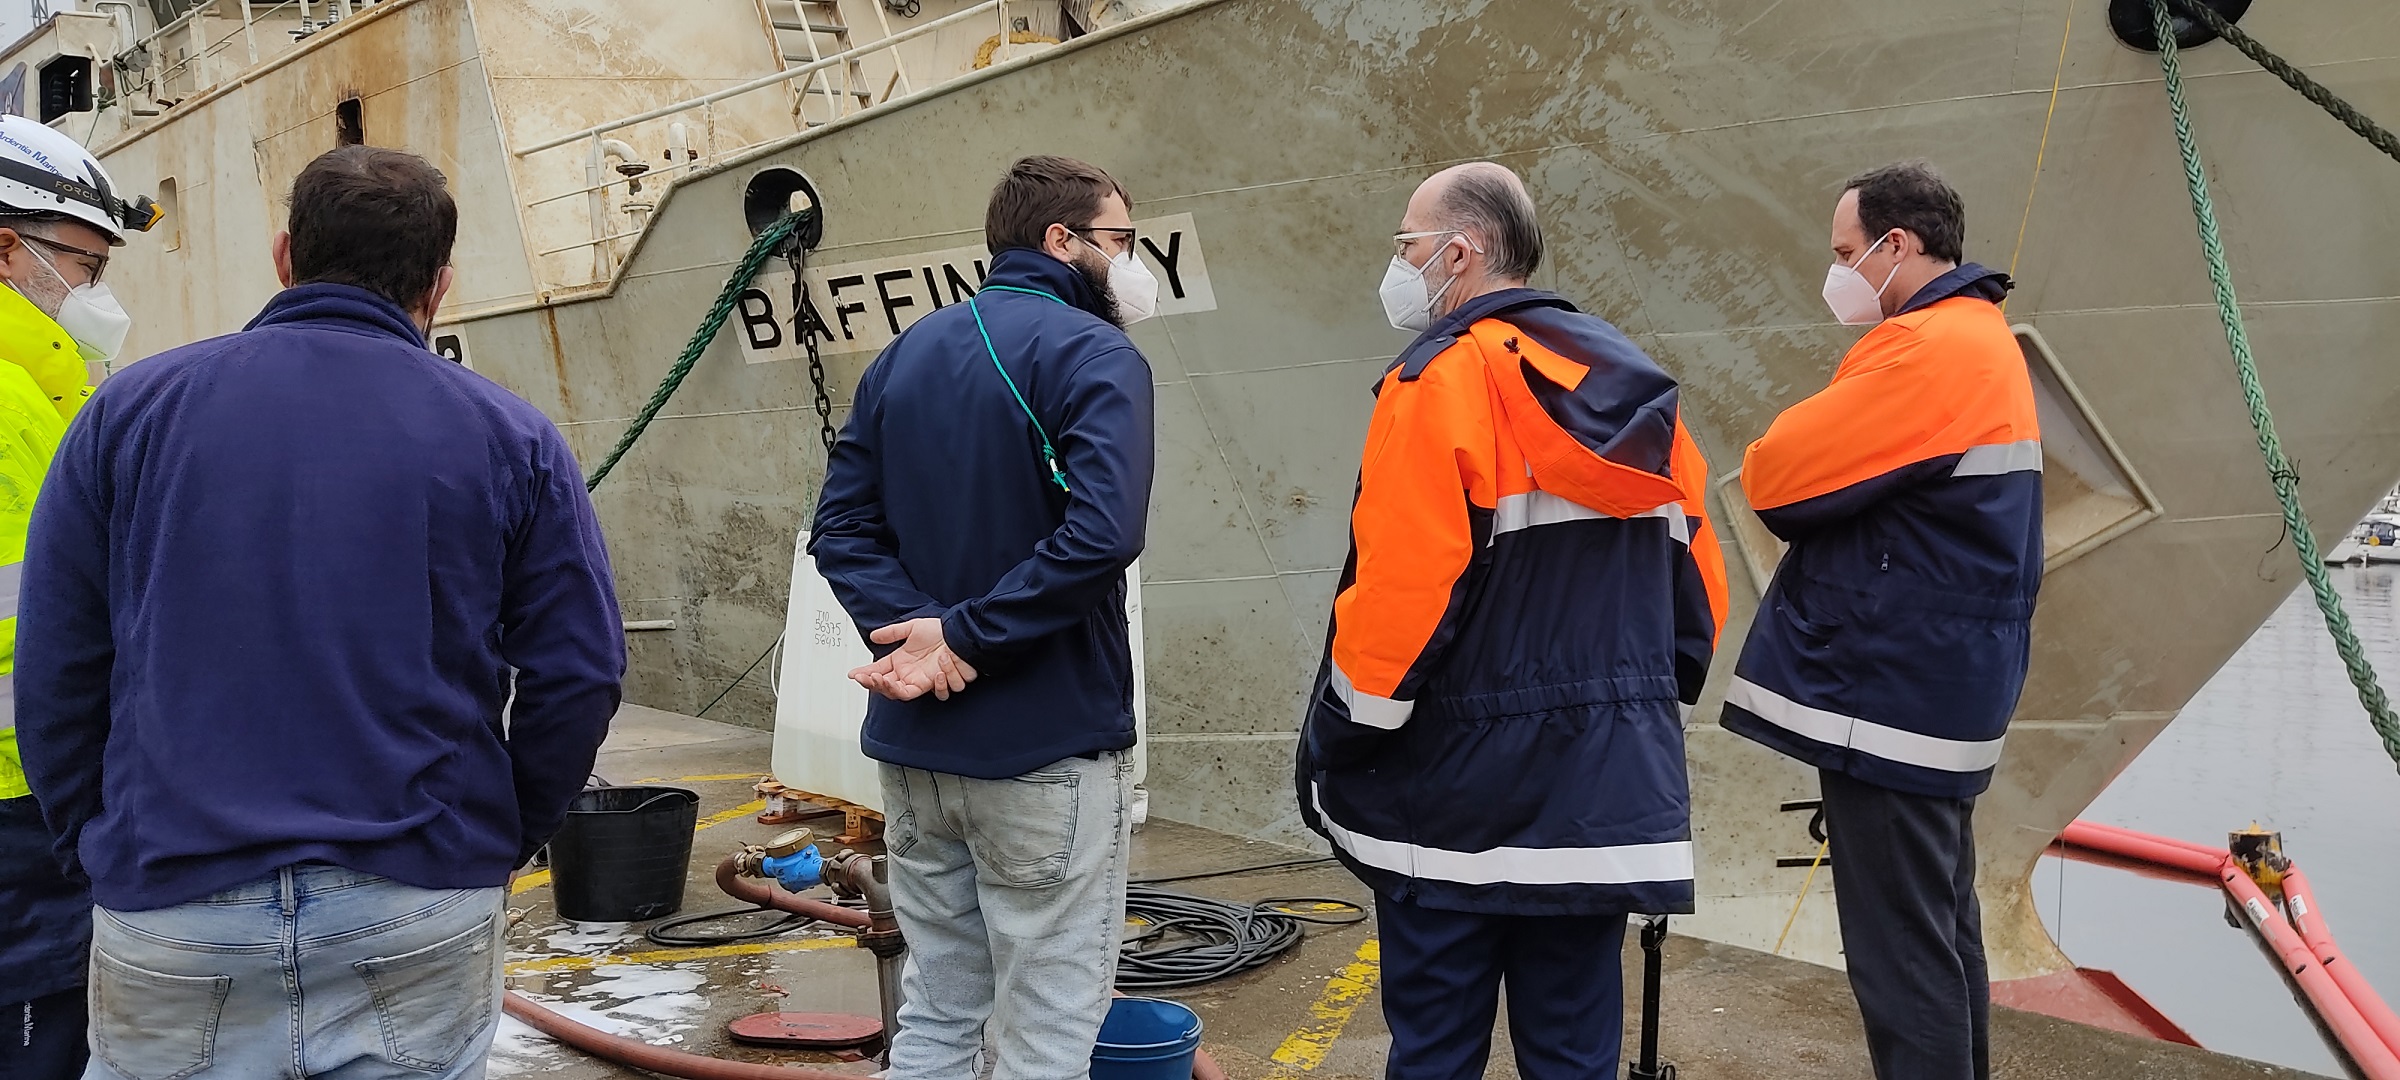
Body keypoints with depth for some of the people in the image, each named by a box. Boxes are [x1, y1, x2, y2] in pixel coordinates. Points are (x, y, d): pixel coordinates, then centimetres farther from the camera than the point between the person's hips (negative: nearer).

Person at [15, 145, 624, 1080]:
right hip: (421, 924, -1)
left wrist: (95, 849, 14)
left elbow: (57, 668, 3)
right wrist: (499, 843, 11)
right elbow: (578, 674, -2)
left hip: (168, 914, 1)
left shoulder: (130, 409, 3)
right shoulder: (510, 438, 0)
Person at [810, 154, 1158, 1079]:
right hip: (1047, 746, -7)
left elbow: (842, 525, 4)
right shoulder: (1095, 355, -11)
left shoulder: (906, 354, 11)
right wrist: (963, 635, -19)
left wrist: (915, 628, -10)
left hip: (912, 739, 7)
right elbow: (1099, 534, -27)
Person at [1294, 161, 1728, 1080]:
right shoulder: (1636, 394, 9)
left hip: (1456, 796, -6)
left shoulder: (1439, 385, -12)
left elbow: (1396, 597, -18)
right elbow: (1698, 584, 12)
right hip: (1607, 793, 6)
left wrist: (1335, 749, -7)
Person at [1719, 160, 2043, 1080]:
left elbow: (1774, 478, -18)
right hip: (1944, 685, 11)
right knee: (1941, 928, 19)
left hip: (1889, 694, -11)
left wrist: (1778, 466, 3)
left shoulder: (1926, 349, -17)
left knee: (1900, 950, -5)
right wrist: (1815, 469, -1)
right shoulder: (1984, 340, 17)